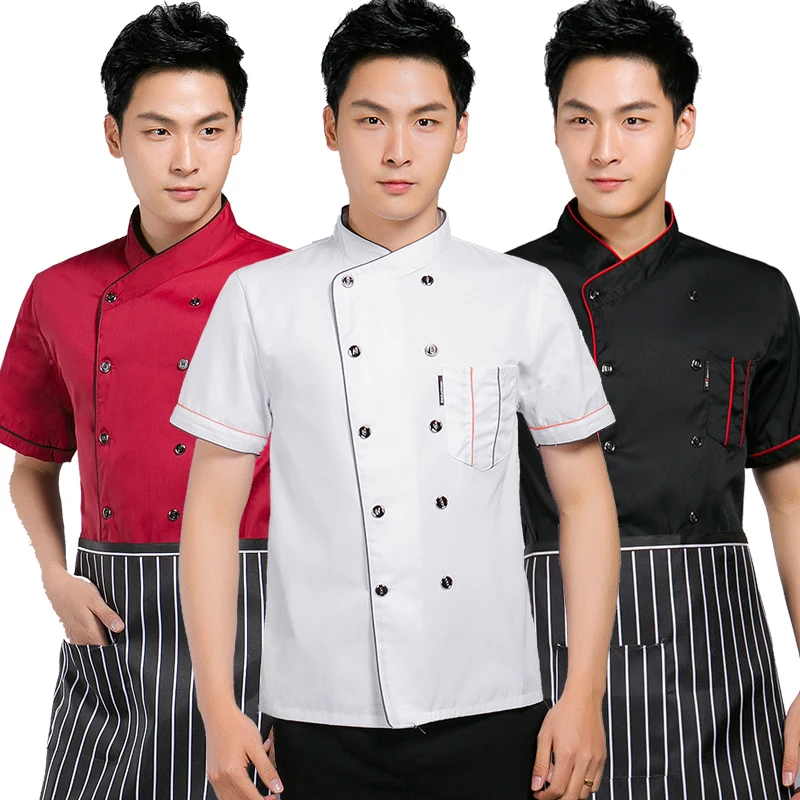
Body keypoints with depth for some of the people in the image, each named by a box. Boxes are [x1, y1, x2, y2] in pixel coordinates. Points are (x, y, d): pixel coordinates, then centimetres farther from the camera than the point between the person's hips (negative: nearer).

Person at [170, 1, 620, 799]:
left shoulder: (528, 297, 3)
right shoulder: (258, 301, 2)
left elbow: (584, 500, 5)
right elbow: (214, 510, 2)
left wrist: (583, 696, -1)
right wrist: (218, 709, -3)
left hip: (491, 716, 1)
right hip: (322, 723, 0)